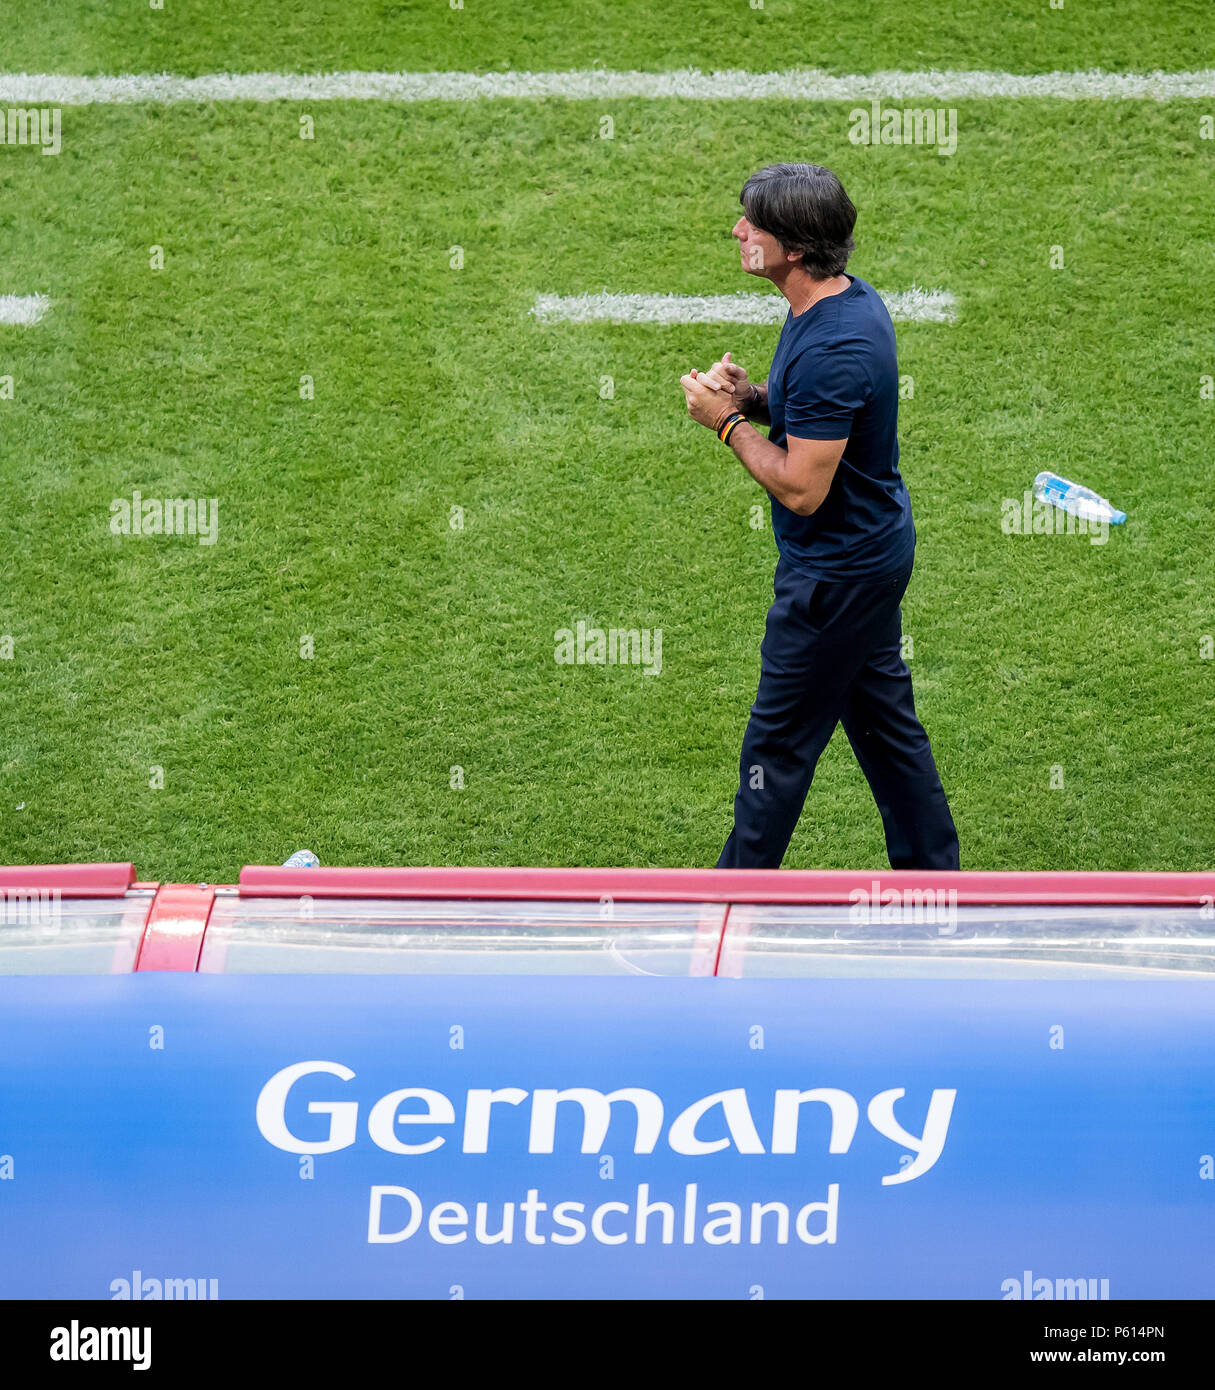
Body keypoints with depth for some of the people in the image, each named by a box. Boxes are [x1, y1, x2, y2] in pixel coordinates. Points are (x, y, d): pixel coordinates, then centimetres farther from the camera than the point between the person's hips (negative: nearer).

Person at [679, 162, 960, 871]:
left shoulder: (830, 348, -30)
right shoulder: (854, 299, 2)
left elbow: (801, 487, -28)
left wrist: (729, 421, -15)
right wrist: (754, 395, -2)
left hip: (836, 570, -10)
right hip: (877, 547, 10)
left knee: (780, 740, 5)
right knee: (885, 716, 19)